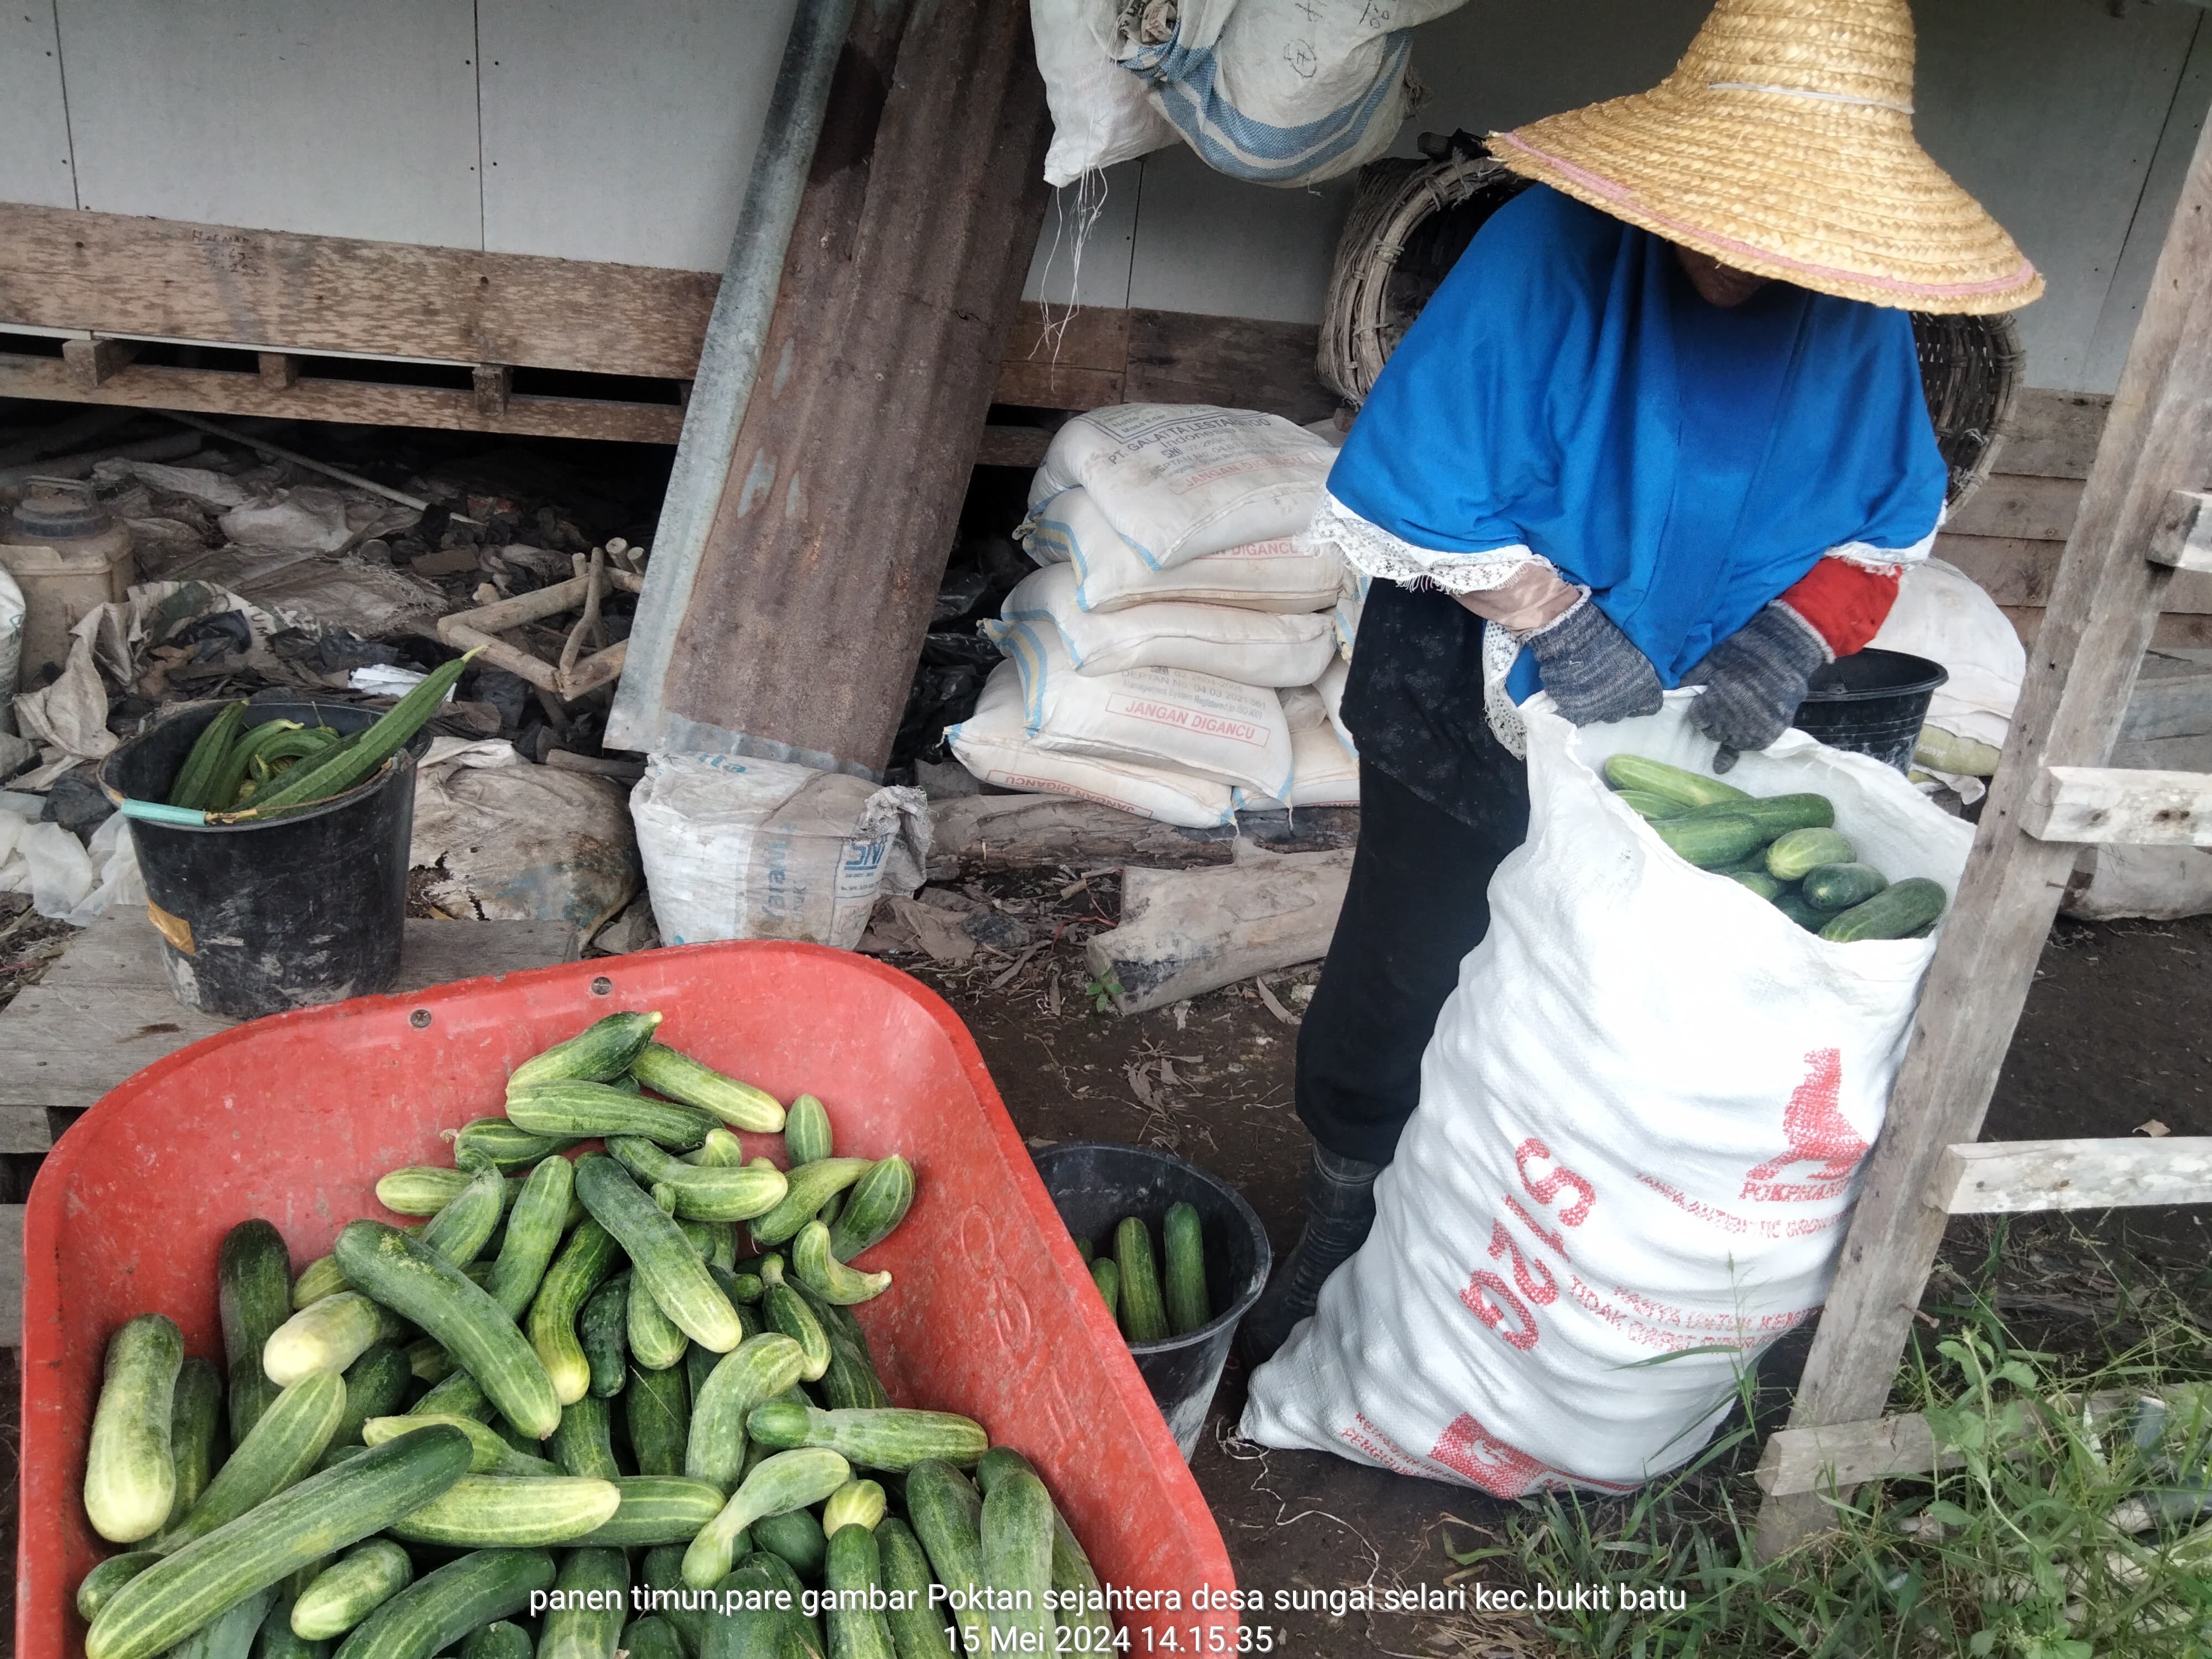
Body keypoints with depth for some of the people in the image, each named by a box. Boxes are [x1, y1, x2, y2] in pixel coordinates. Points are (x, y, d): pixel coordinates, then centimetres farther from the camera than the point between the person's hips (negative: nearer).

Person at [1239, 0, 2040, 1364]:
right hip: (1476, 719, -3)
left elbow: (1888, 528, 1)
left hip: (1684, 745, 4)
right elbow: (1417, 498, -21)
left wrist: (1787, 642, -16)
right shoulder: (1552, 252, -23)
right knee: (1397, 992, 11)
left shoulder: (1861, 313, -10)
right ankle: (1344, 1227, 36)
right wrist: (1563, 626, -25)